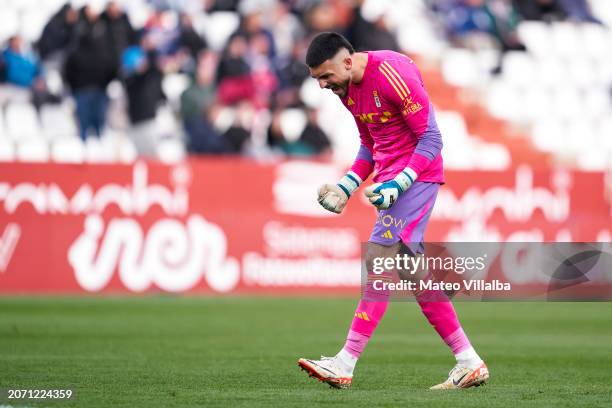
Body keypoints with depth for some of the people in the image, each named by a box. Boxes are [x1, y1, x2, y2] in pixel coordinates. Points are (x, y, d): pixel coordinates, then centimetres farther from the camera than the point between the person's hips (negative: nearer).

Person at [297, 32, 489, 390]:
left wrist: (398, 184, -24)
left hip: (417, 177, -10)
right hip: (392, 179, 10)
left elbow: (431, 138, -18)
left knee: (379, 260, -15)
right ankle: (470, 363, 13)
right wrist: (347, 186, 8)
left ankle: (344, 366, -18)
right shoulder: (348, 89, 8)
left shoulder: (392, 73, -20)